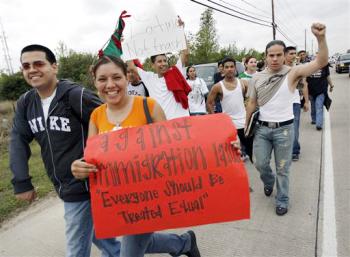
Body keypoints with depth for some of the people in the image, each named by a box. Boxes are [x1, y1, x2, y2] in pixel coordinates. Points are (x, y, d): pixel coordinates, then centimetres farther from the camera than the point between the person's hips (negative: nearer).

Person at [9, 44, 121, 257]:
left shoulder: (76, 96, -17)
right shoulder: (25, 103, 5)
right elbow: (19, 141, 6)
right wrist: (21, 181, -2)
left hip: (84, 185, -7)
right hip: (66, 188, 7)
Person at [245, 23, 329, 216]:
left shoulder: (293, 73, -7)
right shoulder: (257, 78, 2)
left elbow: (321, 62, -18)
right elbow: (252, 103, 9)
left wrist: (321, 38, -32)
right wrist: (246, 125, 11)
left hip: (284, 129, -2)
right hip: (262, 128, 3)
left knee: (282, 169, 8)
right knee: (260, 164, 8)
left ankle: (282, 201, 29)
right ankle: (269, 181, 43)